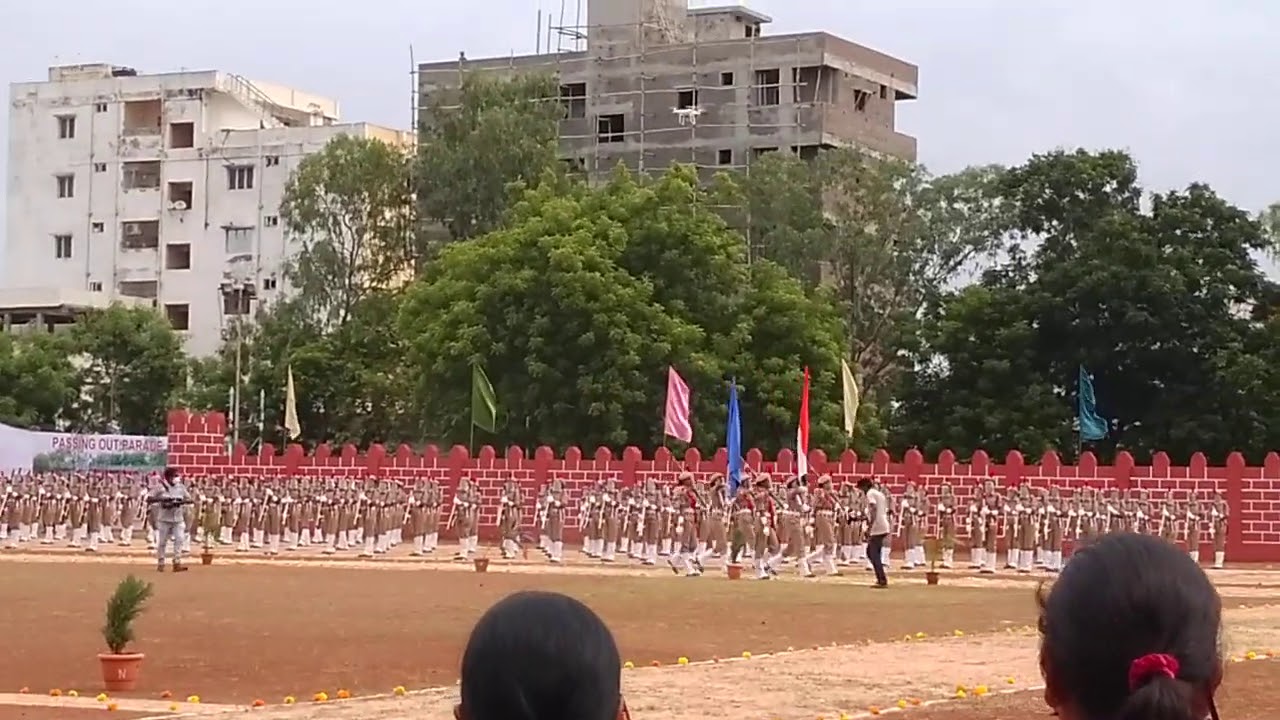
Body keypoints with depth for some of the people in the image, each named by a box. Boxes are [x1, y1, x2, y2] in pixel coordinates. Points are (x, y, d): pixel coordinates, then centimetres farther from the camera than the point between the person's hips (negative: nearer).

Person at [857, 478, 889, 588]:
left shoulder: (870, 493, -6)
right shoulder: (880, 494, 21)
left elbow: (874, 509, -20)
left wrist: (870, 526, -24)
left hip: (877, 528, -9)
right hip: (884, 527, 9)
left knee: (874, 555, -7)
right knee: (870, 552, 18)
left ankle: (882, 581, -11)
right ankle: (881, 578, 16)